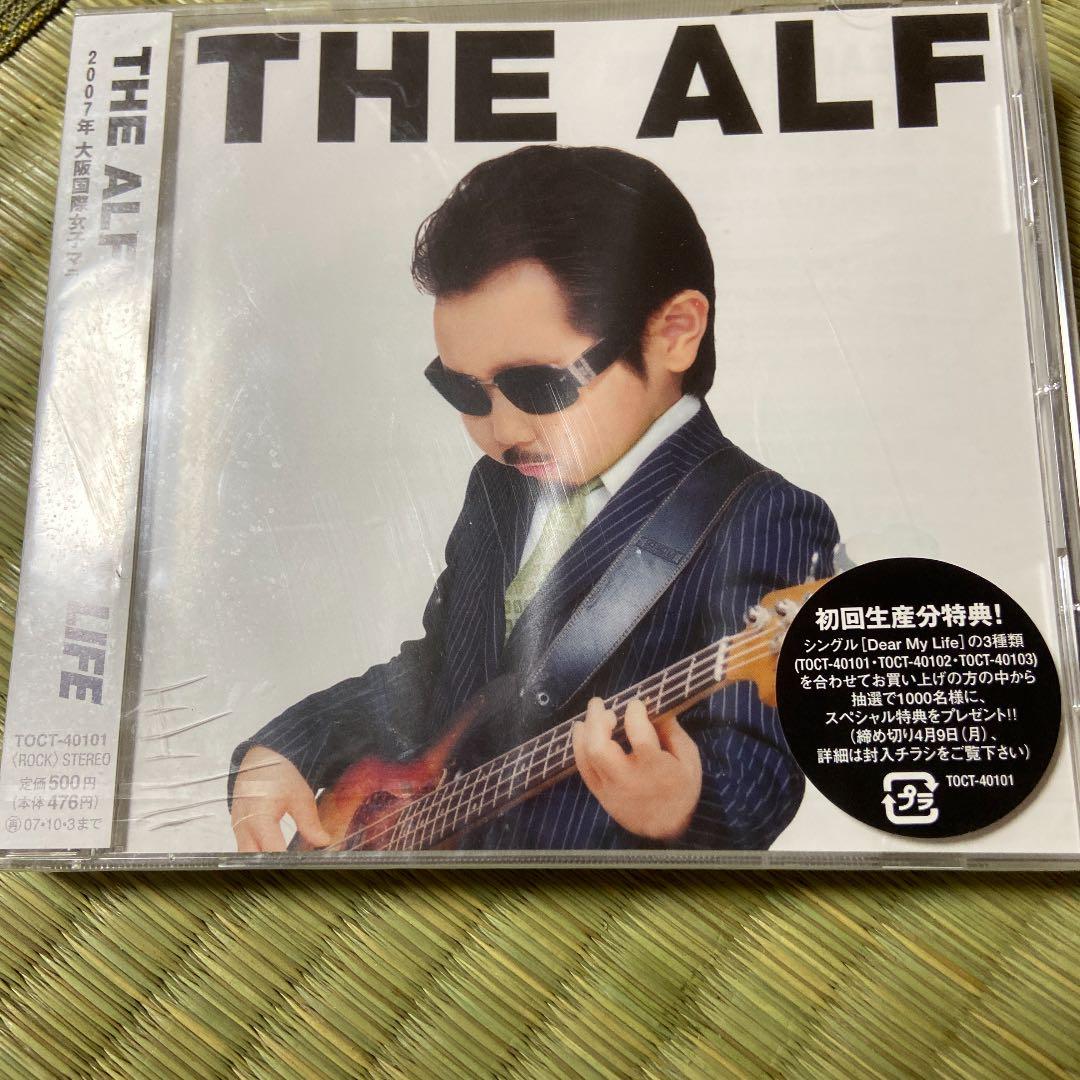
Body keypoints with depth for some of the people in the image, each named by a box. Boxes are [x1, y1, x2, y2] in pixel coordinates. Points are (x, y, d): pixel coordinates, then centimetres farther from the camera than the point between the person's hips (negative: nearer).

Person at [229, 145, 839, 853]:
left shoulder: (758, 524, -13)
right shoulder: (499, 487, 10)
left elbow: (756, 762, -19)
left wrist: (683, 808, -39)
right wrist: (282, 751, 6)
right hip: (431, 836, 5)